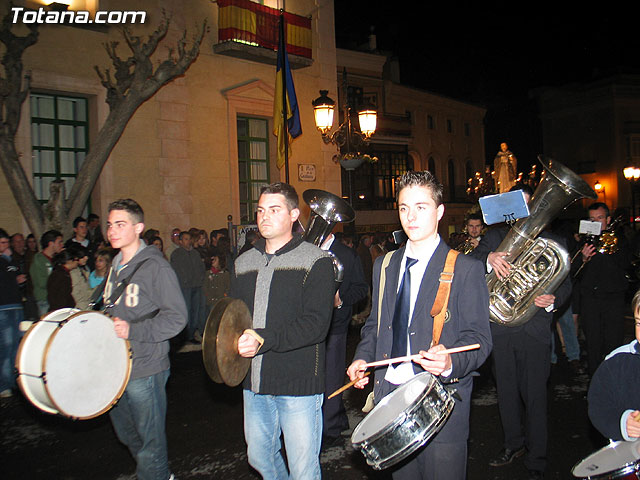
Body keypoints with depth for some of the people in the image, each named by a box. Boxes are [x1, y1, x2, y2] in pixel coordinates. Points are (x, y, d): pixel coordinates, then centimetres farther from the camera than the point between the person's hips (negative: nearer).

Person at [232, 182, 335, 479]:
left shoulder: (315, 261, -8)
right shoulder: (244, 263, 11)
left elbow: (316, 324, -17)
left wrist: (265, 339, -27)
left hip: (298, 384, -6)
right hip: (254, 384, 6)